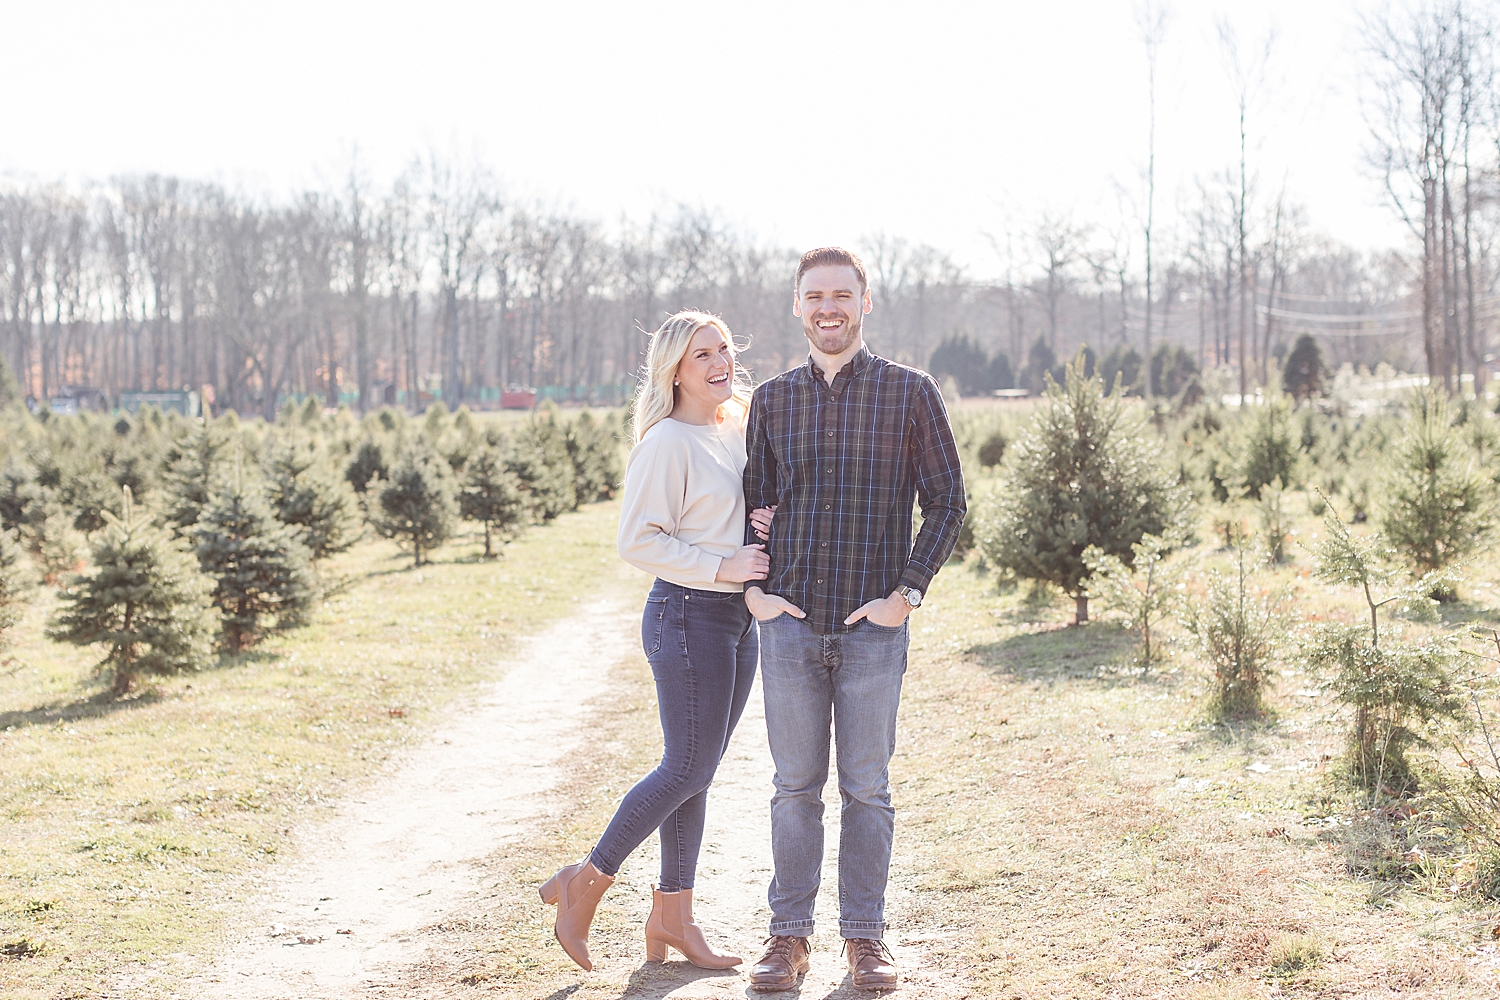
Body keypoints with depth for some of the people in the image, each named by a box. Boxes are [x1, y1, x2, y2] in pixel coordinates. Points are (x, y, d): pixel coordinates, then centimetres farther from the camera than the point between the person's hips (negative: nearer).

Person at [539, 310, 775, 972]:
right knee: (688, 768, -6)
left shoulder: (736, 431, 12)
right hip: (687, 614, -8)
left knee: (693, 770, 11)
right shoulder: (668, 442, -13)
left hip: (739, 618, 8)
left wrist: (768, 521, 1)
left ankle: (672, 917, 18)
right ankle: (583, 885, 7)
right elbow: (639, 541, -16)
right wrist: (720, 567, -21)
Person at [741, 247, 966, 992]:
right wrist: (751, 590, 2)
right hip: (790, 623, 2)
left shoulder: (910, 393, 0)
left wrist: (908, 592, -8)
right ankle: (789, 936, 15)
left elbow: (947, 502, 1)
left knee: (866, 787, 5)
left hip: (873, 626, -2)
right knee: (795, 786, 7)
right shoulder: (773, 399, 8)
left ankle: (865, 937, 16)